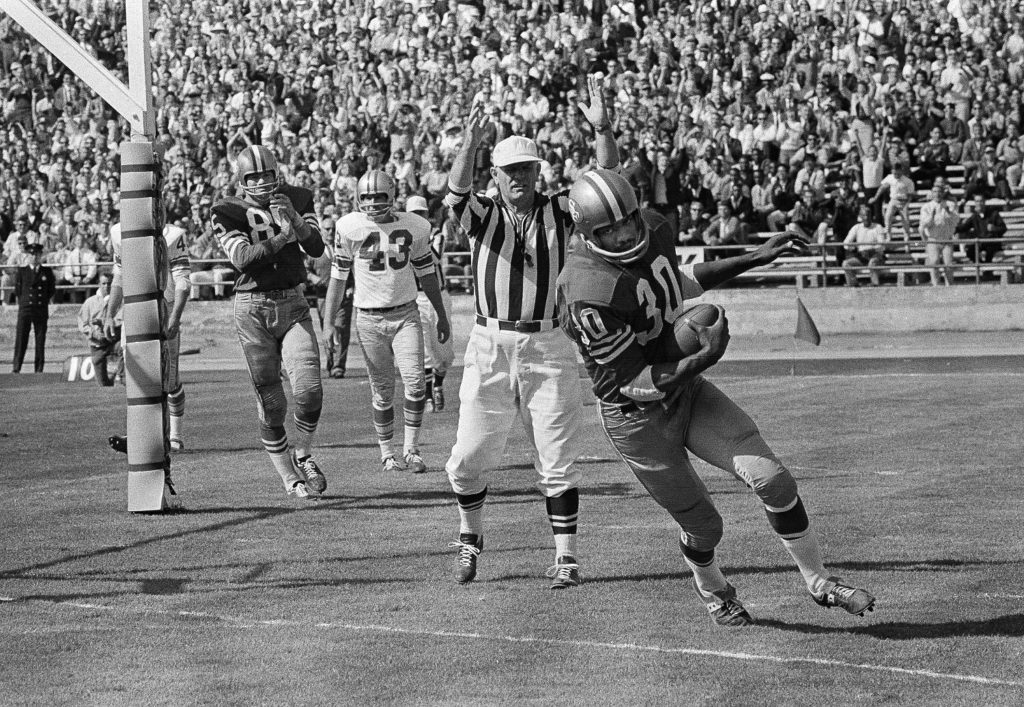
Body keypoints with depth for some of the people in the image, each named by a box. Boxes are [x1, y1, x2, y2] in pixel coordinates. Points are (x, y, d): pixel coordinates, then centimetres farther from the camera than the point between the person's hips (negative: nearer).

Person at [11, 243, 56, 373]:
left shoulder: (47, 272, 9)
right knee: (21, 339, -5)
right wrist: (24, 302, 6)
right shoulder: (21, 271, 6)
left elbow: (52, 290, 12)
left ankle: (39, 369, 3)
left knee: (40, 341, 0)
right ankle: (16, 368, -4)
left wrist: (44, 301, 7)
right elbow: (17, 290, 9)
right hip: (25, 309, -1)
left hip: (42, 310, 1)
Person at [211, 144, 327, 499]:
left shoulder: (296, 200, 5)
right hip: (253, 307, -2)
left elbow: (316, 248, -5)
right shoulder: (229, 211, -4)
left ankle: (302, 455, 14)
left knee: (309, 389, -12)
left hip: (293, 303, 2)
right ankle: (289, 477, 11)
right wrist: (282, 236, -28)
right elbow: (242, 258, -18)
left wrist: (294, 217, -20)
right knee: (270, 401, -1)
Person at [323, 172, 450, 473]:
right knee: (382, 391, 2)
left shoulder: (415, 227, -2)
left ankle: (411, 449, 1)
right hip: (369, 320, -1)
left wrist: (441, 315, 16)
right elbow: (338, 277, 0)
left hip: (406, 315, 1)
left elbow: (425, 273, 11)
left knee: (415, 383, -11)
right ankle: (386, 453, 14)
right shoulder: (350, 228, -7)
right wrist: (328, 321, -1)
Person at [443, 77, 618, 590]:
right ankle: (470, 537, 29)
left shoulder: (558, 213, 4)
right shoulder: (483, 215, 3)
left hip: (547, 349, 0)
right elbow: (454, 195, -18)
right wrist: (470, 144, -34)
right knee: (470, 456, 4)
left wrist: (602, 130, -23)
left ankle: (565, 558, 6)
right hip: (489, 348, 0)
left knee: (557, 461, 1)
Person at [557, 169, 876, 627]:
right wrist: (703, 359, -39)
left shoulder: (652, 230, -6)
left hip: (688, 390, 6)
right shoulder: (588, 297, -31)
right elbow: (636, 384, -27)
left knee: (772, 479, -6)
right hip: (640, 418, -6)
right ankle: (712, 591, 44)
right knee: (701, 526, 10)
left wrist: (757, 258, 13)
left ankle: (819, 583, 11)